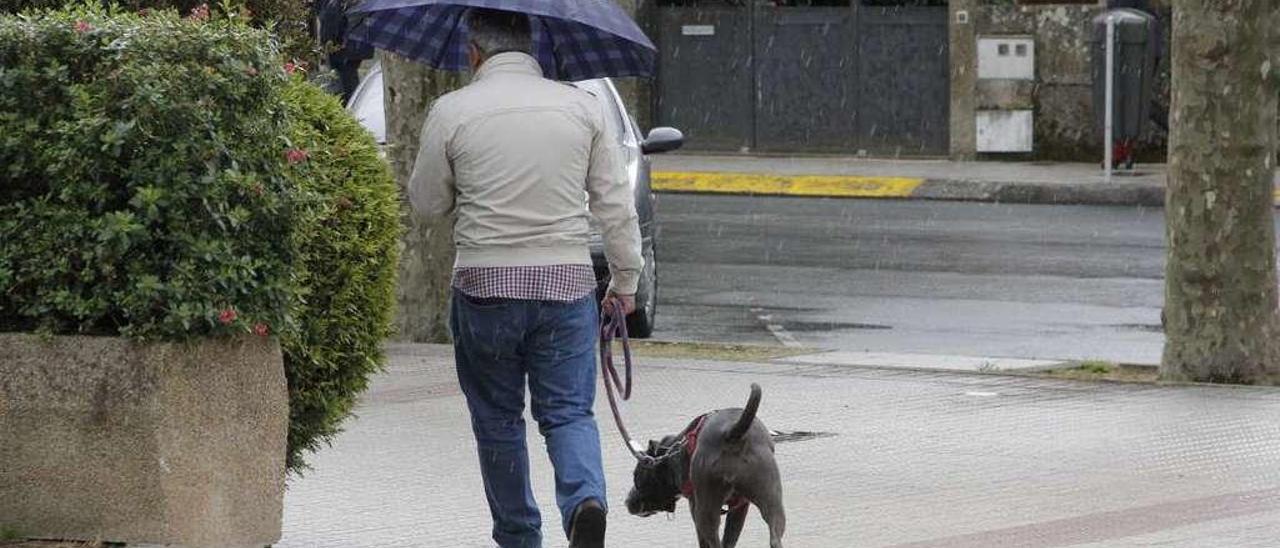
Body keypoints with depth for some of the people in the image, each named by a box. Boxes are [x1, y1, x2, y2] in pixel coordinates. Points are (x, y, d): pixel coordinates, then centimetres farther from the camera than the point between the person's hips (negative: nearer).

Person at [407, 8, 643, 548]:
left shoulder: (452, 111, -4)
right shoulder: (582, 106, 2)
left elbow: (427, 203, 5)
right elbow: (615, 204, 4)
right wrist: (625, 280, 13)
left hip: (485, 283, -1)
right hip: (567, 281, 1)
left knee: (497, 419, 12)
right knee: (569, 411, 5)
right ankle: (586, 499, -21)